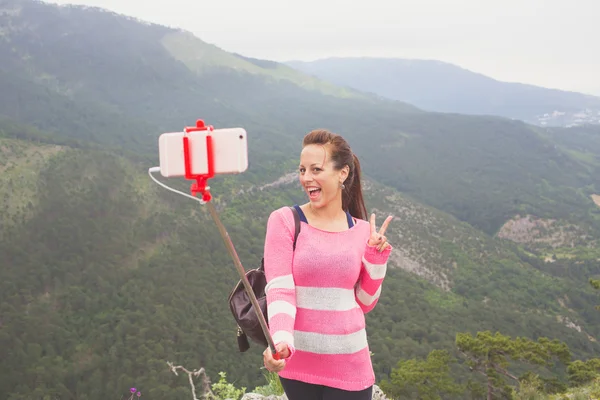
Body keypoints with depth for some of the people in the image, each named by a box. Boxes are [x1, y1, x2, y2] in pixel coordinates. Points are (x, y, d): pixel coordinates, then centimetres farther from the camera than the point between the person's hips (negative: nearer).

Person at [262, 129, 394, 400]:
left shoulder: (362, 231, 3)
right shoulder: (285, 221, -5)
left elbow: (364, 303, 9)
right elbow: (279, 292, -14)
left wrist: (376, 257, -4)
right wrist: (281, 342, -30)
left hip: (349, 365, 2)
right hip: (298, 363, -2)